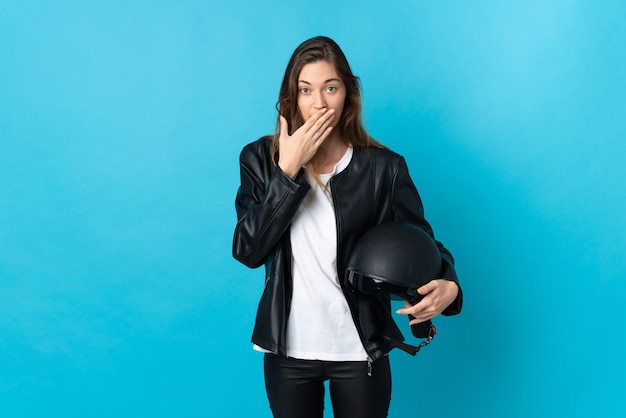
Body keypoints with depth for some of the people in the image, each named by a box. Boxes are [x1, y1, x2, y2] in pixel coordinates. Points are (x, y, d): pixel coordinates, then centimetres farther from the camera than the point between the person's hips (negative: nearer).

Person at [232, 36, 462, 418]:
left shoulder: (384, 167, -7)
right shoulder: (261, 159, -4)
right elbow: (247, 251, -13)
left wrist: (448, 286, -25)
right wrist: (287, 169, -20)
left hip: (360, 350, -1)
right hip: (288, 349, 1)